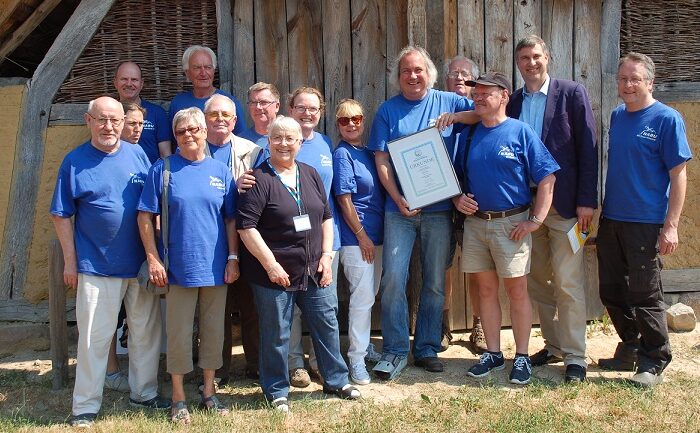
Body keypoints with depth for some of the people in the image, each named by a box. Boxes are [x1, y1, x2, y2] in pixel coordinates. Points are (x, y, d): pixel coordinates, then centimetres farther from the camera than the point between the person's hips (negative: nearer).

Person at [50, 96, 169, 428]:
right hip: (96, 265, -3)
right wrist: (70, 261, -4)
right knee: (94, 337, 2)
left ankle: (144, 392, 28)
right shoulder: (75, 161, -3)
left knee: (146, 332, 12)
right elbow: (62, 216, -1)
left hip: (141, 263, 3)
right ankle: (86, 405, 15)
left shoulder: (137, 154, 4)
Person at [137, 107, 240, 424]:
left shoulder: (220, 171, 5)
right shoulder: (163, 169, -2)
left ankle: (209, 392, 28)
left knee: (214, 330, 12)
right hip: (179, 266, -2)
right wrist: (153, 259, -9)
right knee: (178, 333, 5)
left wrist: (233, 258, 1)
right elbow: (145, 217, -3)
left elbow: (231, 219, 8)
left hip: (216, 266, 3)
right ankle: (179, 398, 21)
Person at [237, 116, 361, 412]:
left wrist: (326, 256, 5)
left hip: (314, 271, 6)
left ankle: (336, 380, 31)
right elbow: (246, 228, -14)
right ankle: (276, 391, 23)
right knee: (276, 334, 6)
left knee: (327, 324, 13)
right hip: (273, 273, -5)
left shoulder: (311, 175, 9)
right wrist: (270, 264, -16)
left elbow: (326, 217, 15)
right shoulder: (259, 179, -9)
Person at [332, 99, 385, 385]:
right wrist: (362, 236, -14)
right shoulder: (342, 154, -9)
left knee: (369, 295, 17)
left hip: (375, 234, 8)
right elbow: (344, 199, -13)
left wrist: (376, 235, 9)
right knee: (362, 297, -7)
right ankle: (357, 359, 2)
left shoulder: (368, 152, 12)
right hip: (356, 236, -7)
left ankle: (364, 344, 32)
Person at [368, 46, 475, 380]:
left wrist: (457, 117, -11)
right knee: (393, 279, -5)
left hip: (439, 208, 1)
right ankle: (395, 352, 6)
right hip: (399, 207, -1)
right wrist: (398, 199, -13)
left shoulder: (448, 102, 7)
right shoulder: (388, 110, 6)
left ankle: (427, 348, 20)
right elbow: (381, 159, 0)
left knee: (435, 283, 7)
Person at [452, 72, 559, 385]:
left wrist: (535, 220, -12)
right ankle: (493, 354, 22)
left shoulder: (521, 132, -5)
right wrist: (458, 200, -2)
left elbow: (547, 178, -7)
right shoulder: (469, 135, 9)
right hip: (475, 222, 5)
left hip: (511, 224, -4)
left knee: (516, 290, 2)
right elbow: (456, 177, 18)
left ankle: (521, 357, 15)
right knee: (486, 289, 10)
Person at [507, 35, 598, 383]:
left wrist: (587, 200, -12)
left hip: (564, 203, -4)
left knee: (568, 282, -3)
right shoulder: (513, 102, 10)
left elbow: (588, 147, -6)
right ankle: (553, 345, 24)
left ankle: (575, 356, 7)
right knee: (538, 282, 11)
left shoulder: (572, 93, -2)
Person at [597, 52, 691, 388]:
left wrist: (671, 225, -16)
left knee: (645, 296, 1)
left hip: (646, 223, -6)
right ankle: (630, 350, 30)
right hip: (611, 220, 6)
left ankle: (654, 362, 17)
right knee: (612, 292, 12)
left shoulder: (666, 119, -9)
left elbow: (678, 175, -11)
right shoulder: (617, 116, 10)